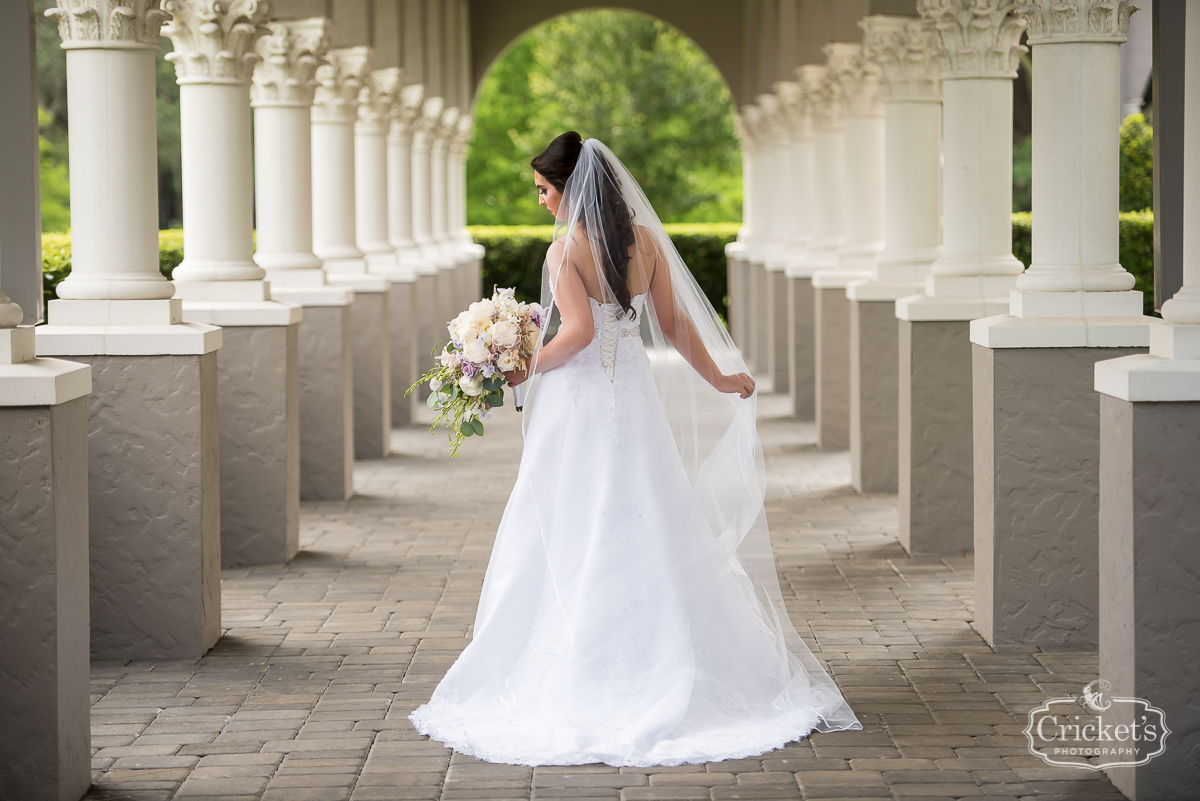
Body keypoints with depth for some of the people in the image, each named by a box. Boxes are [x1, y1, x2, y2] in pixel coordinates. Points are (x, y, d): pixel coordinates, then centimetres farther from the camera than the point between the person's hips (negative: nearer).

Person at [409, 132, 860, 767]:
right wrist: (718, 379, 20)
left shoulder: (567, 246, -13)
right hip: (636, 397, 6)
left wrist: (527, 370, -10)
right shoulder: (646, 240, 5)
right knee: (650, 538, 11)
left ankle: (576, 682, 3)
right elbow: (675, 324, 9)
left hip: (579, 402, -6)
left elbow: (578, 332, -23)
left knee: (571, 542, 1)